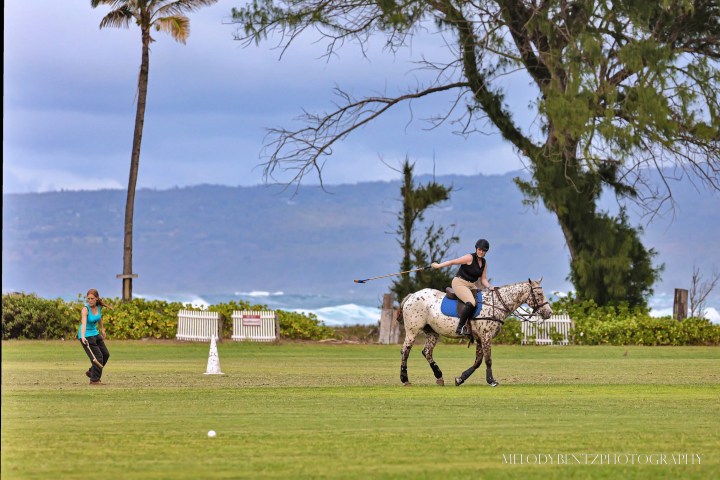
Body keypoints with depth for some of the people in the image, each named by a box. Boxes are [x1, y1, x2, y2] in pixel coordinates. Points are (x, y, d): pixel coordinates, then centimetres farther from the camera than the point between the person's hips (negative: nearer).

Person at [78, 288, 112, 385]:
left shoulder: (99, 307, -5)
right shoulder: (85, 309, -25)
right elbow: (83, 323, -39)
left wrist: (102, 330, 28)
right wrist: (83, 337, -53)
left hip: (95, 333, 8)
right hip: (86, 336, -8)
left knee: (105, 354, 16)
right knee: (98, 357, -11)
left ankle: (91, 372, 33)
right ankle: (94, 380, 0)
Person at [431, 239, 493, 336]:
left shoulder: (484, 262, 10)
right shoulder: (470, 258, -12)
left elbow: (483, 279, 12)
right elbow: (453, 262, -5)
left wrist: (489, 287, -7)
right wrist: (438, 265, 2)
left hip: (472, 285, 9)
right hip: (459, 283, -9)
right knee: (471, 303, -31)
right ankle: (460, 328, -29)